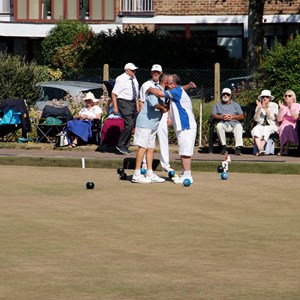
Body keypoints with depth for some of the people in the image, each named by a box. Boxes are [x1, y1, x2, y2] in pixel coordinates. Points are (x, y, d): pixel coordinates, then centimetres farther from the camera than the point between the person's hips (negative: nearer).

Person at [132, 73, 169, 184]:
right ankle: (137, 175, -13)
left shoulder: (163, 92, 16)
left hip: (153, 124, 10)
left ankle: (150, 174, 15)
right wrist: (163, 108, -15)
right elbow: (154, 103, -31)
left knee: (151, 148, 10)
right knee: (143, 147, -12)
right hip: (145, 123, -10)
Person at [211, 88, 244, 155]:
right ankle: (224, 147, -33)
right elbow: (213, 115, 9)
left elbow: (242, 117, 13)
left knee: (239, 126, -35)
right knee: (219, 125, -36)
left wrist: (232, 117, -5)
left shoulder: (235, 104, 26)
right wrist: (221, 117, -10)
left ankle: (238, 147, -46)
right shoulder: (217, 105, 26)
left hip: (234, 123, 0)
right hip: (223, 124, 0)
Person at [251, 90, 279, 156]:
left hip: (272, 126, -2)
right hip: (261, 125, 2)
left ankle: (260, 150, -46)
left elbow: (273, 117, -11)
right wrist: (259, 108, -14)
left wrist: (265, 108, -18)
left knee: (266, 129, -37)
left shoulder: (274, 105, 4)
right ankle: (260, 150, -47)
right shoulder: (259, 107, 11)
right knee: (256, 129, -32)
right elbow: (256, 119, -2)